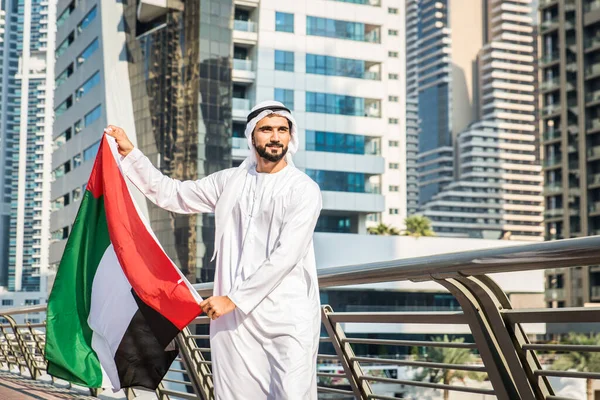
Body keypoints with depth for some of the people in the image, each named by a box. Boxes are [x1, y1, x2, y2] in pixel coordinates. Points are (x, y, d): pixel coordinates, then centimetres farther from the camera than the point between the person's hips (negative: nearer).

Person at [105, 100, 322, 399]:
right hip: (233, 317, 4)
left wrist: (233, 298, -12)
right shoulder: (229, 181, 12)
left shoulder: (304, 189, -4)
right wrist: (129, 153, 17)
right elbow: (171, 194, 21)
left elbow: (286, 256, -12)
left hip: (287, 318, -4)